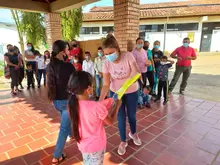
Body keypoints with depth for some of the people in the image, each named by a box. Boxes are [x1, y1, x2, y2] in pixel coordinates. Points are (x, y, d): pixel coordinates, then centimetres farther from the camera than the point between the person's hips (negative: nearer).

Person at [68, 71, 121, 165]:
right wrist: (117, 106, -2)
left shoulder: (72, 104, -15)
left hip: (83, 145, 5)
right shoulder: (97, 106, -32)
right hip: (96, 146, -5)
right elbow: (110, 122, -14)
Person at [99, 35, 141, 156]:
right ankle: (123, 141, 35)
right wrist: (100, 100, -32)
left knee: (131, 115, 17)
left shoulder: (128, 56, -23)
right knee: (121, 117, 10)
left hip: (131, 91, 0)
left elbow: (136, 72, -27)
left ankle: (133, 133, 50)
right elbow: (106, 85, -19)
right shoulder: (106, 64, -18)